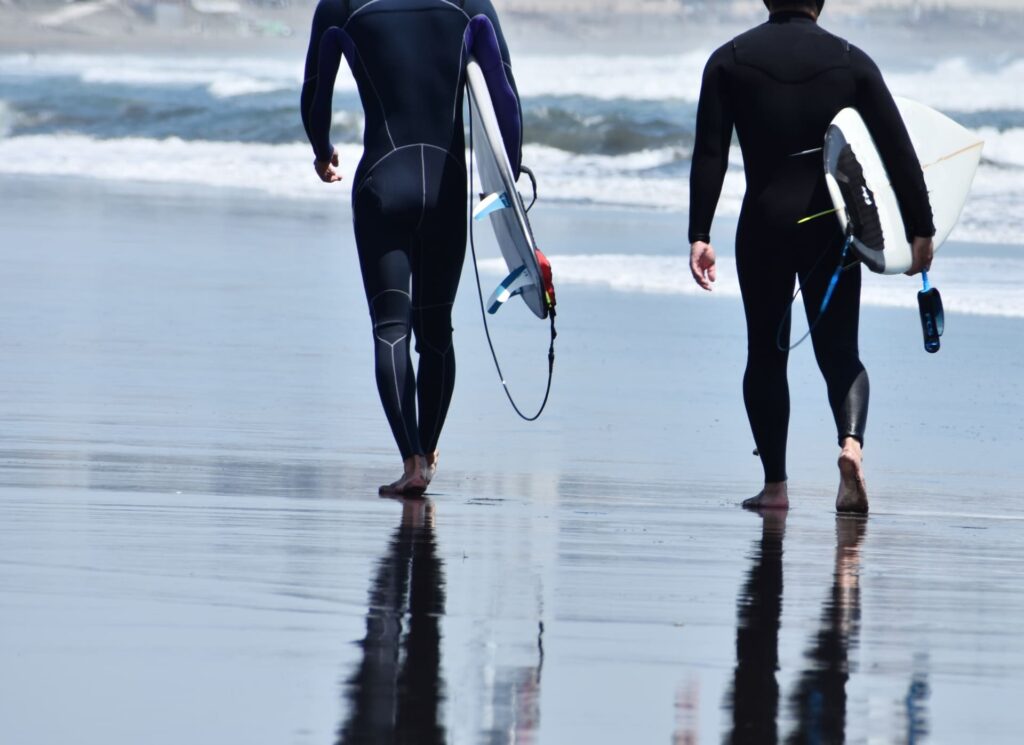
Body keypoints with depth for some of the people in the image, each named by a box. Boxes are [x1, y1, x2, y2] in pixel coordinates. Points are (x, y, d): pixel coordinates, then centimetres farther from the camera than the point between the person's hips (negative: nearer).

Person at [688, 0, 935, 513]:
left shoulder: (730, 61, 2)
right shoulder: (851, 62, 2)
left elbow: (709, 155, -5)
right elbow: (898, 150, -2)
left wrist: (699, 235, -5)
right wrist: (921, 230, 3)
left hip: (764, 222, 0)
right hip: (832, 225, 0)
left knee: (766, 353, 10)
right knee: (839, 352, 7)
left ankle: (774, 485, 7)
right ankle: (851, 442, -22)